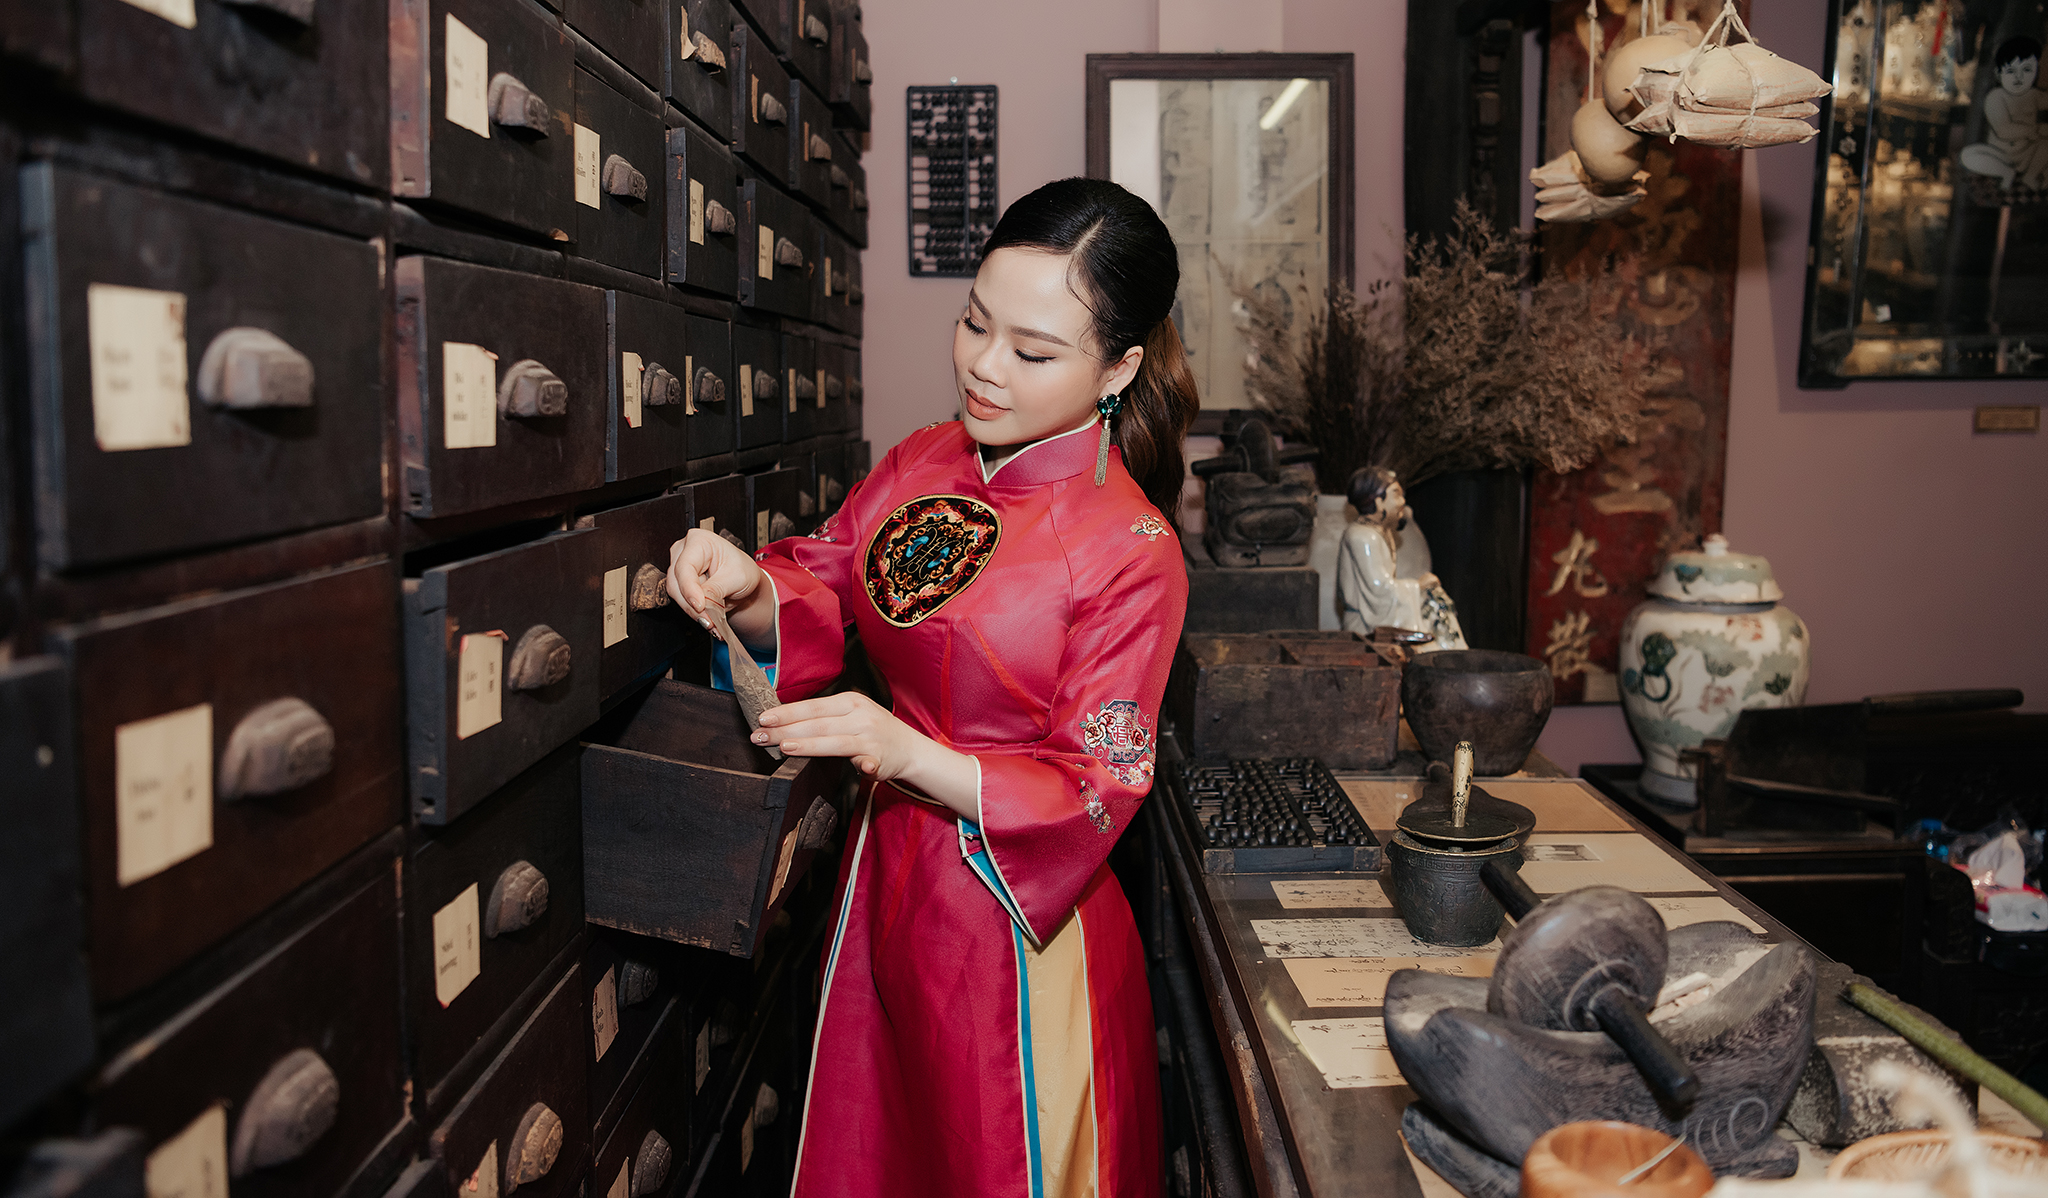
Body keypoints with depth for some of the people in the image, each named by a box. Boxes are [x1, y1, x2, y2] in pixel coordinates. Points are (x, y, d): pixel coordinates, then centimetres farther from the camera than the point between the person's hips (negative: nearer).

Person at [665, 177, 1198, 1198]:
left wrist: (906, 753, -28)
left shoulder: (1132, 553, -19)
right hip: (883, 878, 6)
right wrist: (747, 586, -20)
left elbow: (1092, 795, -18)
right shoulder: (924, 463, 0)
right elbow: (817, 599, 3)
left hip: (1015, 924, -6)